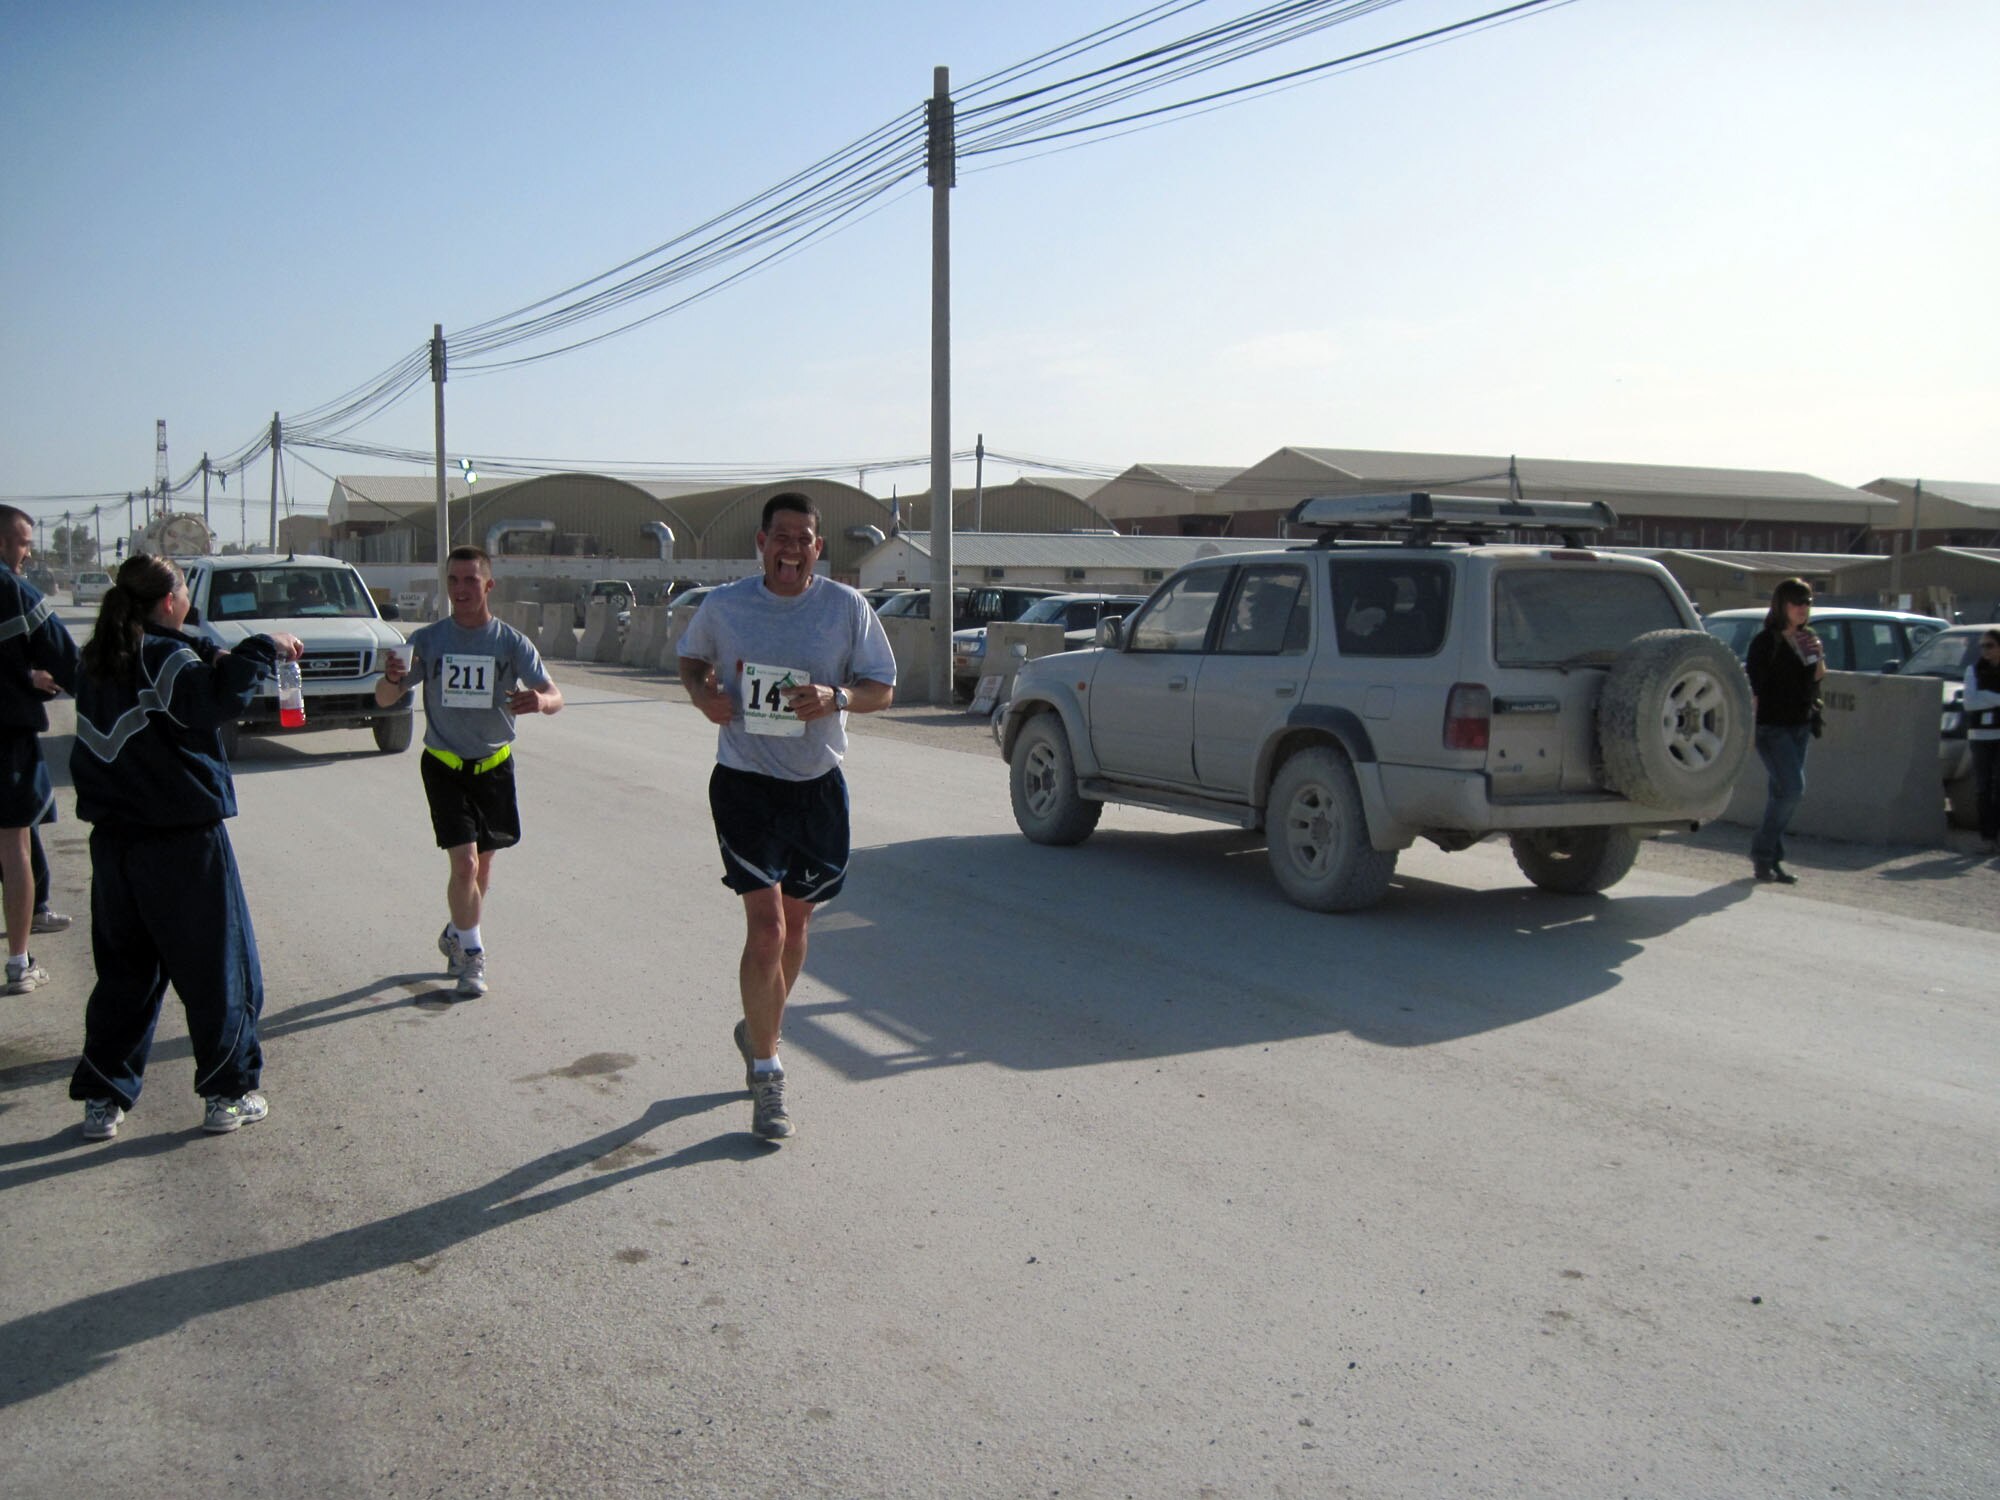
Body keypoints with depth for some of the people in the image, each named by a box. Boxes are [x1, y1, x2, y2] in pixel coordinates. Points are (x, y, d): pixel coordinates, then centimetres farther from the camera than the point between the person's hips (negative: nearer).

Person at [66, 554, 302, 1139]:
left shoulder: (99, 662, 10)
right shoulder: (164, 657, -14)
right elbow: (219, 702, -30)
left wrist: (208, 661, 5)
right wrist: (262, 650, -20)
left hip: (114, 842, 7)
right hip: (183, 841, -7)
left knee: (123, 970, 16)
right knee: (218, 970, 5)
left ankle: (103, 1099, 18)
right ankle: (229, 1094, 12)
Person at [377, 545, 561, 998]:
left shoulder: (512, 642, -6)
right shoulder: (428, 641, -5)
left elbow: (553, 695, -13)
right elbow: (385, 699, -6)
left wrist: (542, 699, -38)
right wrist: (392, 679, -30)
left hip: (494, 765, 2)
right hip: (445, 766, -2)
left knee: (483, 864, 14)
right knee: (465, 864, -13)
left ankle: (456, 936, 39)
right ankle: (471, 954, 5)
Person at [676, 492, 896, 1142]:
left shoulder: (847, 607, -2)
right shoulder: (722, 606, -2)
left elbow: (882, 688, 1)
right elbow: (691, 658, 17)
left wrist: (837, 697, -20)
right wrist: (702, 693, -6)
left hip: (818, 784, 2)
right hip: (745, 781, -2)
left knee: (795, 921, 14)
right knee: (766, 925, -11)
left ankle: (759, 1029, 39)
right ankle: (765, 1073, 1)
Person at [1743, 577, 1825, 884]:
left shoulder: (1809, 640, 13)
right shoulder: (1766, 641, -9)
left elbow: (1817, 681, 16)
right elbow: (1753, 686, -12)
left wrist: (1818, 658, -3)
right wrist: (1750, 724, -18)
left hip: (1800, 725, 7)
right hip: (1772, 726, -7)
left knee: (1782, 791, 8)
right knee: (1792, 787, -15)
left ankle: (1768, 858, 16)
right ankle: (1763, 853, -4)